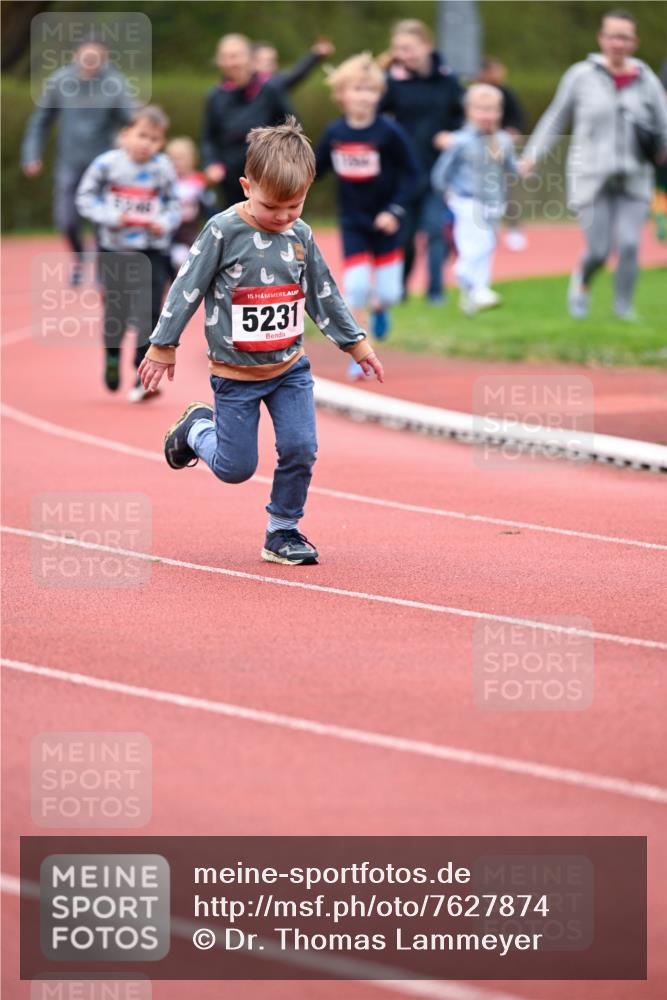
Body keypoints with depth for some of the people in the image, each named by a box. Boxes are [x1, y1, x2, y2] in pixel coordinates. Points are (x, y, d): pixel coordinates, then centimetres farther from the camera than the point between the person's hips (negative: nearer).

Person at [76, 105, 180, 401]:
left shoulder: (163, 169, -5)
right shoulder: (107, 164, -10)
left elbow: (174, 205, 5)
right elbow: (85, 198, -3)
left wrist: (164, 223, -15)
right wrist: (111, 217, -16)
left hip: (152, 251, 0)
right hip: (114, 248, 0)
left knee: (149, 314, -8)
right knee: (115, 312, 11)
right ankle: (112, 358, 38)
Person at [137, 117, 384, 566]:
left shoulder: (300, 235, -2)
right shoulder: (223, 231, -15)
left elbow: (324, 294, 11)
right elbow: (189, 288, -9)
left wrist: (356, 343, 14)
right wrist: (163, 345, -6)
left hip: (291, 367, 4)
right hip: (236, 373, -4)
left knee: (300, 450, -6)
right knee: (236, 468, 3)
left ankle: (283, 532, 11)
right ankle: (197, 429, 34)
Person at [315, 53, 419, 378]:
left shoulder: (389, 133, -14)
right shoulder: (334, 133, -4)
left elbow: (410, 174, -10)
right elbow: (317, 169, 8)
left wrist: (395, 210, -19)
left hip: (384, 223, -2)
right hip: (353, 225, 2)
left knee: (388, 292, -1)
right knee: (356, 288, -8)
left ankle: (379, 308, 39)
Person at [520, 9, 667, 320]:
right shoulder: (581, 76, 0)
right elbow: (556, 117, 8)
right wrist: (533, 155, 4)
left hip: (634, 180, 1)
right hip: (592, 178, -1)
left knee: (629, 244, -13)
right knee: (598, 251, -3)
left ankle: (623, 306, 4)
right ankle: (581, 283, 31)